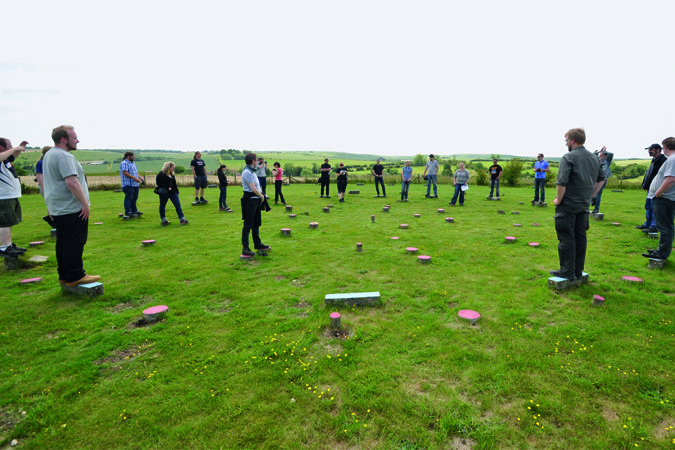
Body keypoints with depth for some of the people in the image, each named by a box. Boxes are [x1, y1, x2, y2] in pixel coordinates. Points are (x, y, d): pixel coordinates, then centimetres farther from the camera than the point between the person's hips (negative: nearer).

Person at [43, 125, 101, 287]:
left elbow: (54, 181, 24)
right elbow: (72, 182, -25)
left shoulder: (49, 154, 19)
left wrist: (51, 206, 27)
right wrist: (85, 203, -20)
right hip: (71, 209, -11)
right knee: (75, 243, -5)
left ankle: (64, 275, 21)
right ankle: (75, 276, 0)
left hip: (57, 209, 11)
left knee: (63, 242, 14)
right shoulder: (64, 156, -16)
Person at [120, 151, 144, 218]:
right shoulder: (124, 163, -8)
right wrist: (135, 178, -21)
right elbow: (125, 173, -18)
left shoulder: (133, 163, 21)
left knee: (134, 198, 12)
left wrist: (140, 178, 8)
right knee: (128, 198, -7)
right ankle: (127, 212, -4)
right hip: (128, 184, -9)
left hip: (135, 184, 9)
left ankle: (134, 210, 20)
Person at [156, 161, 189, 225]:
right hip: (164, 193, -6)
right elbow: (158, 182, -14)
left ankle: (182, 219, -3)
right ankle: (163, 219, 23)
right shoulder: (161, 174, -11)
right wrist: (167, 188, -20)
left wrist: (177, 191, 16)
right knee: (162, 205, 10)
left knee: (178, 205, -2)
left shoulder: (172, 174, 10)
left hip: (173, 192, 6)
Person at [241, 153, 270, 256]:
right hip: (250, 200, -10)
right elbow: (253, 189, -20)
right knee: (248, 225, -6)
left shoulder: (251, 171, 16)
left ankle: (258, 244, 31)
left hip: (256, 200, 10)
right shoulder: (247, 172, -16)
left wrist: (261, 196, 4)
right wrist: (261, 196, -7)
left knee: (256, 224, 18)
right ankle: (245, 248, -2)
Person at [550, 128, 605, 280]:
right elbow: (601, 179, 19)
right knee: (580, 237, 12)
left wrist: (558, 199, -10)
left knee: (566, 238, -1)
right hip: (584, 205, 8)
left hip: (567, 205, -7)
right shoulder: (594, 158, 12)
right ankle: (578, 270, 20)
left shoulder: (568, 158, -13)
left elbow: (561, 182, -21)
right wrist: (590, 195, 19)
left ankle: (567, 271, 4)